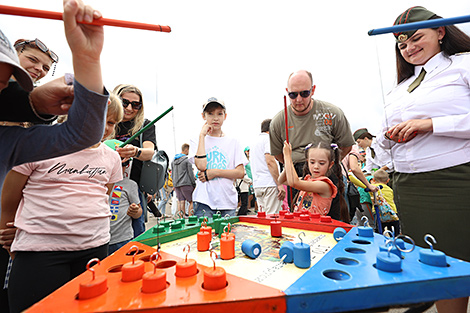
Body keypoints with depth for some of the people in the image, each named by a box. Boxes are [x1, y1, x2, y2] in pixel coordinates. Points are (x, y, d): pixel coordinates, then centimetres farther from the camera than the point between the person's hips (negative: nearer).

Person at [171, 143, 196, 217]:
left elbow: (172, 173, 20)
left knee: (181, 202, 6)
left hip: (176, 184, 7)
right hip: (185, 183, -7)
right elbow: (190, 173, -6)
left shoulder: (173, 161, 16)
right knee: (191, 201, -1)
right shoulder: (187, 160, -7)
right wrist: (194, 183, 0)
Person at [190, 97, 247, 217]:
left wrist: (215, 172, -11)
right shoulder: (196, 141, 6)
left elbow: (241, 172, 0)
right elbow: (201, 166, -14)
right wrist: (202, 135, -7)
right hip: (204, 202, -1)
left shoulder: (233, 142, 8)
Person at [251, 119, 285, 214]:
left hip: (257, 185, 9)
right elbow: (270, 161, -15)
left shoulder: (257, 141, 25)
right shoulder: (268, 138, -3)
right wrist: (280, 184, -15)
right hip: (269, 184, -9)